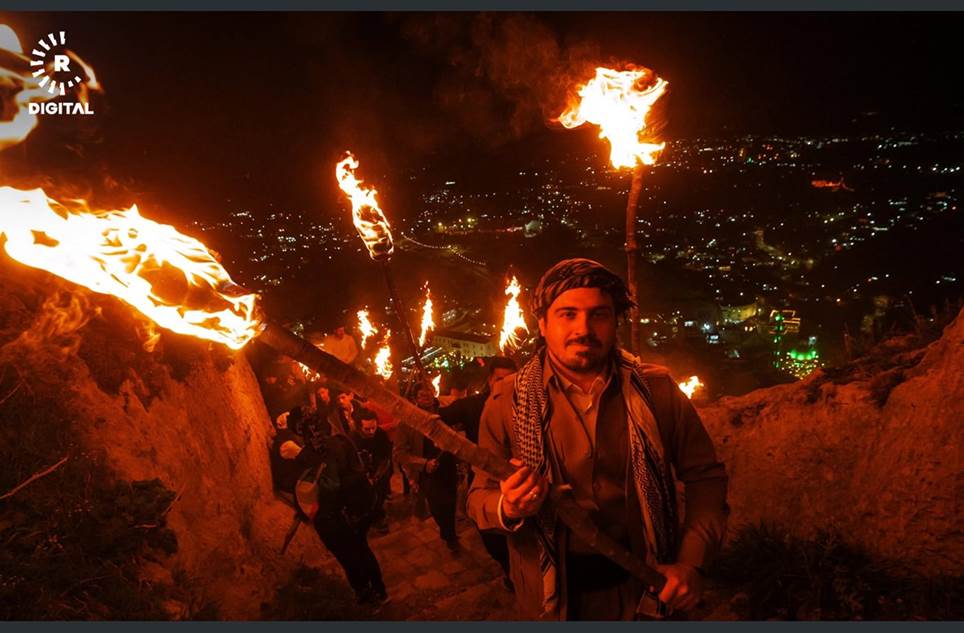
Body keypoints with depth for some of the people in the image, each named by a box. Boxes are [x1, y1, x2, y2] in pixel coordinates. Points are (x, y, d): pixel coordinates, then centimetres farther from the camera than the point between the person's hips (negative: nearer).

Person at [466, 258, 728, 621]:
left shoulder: (657, 390, -10)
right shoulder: (507, 401, -12)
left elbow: (705, 475, -1)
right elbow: (480, 496, -6)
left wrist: (692, 561, -12)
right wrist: (507, 509, -29)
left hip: (645, 589, 1)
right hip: (552, 596, 0)